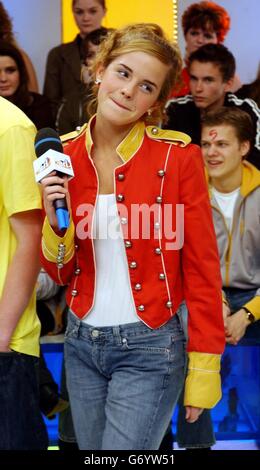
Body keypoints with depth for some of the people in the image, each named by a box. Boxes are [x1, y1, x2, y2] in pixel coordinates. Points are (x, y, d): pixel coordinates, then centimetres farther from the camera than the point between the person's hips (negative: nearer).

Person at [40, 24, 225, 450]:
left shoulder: (178, 156, -11)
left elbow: (202, 268, -7)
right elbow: (62, 273, 6)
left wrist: (202, 372, -8)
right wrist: (54, 221, -14)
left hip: (149, 349, -4)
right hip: (81, 343, 5)